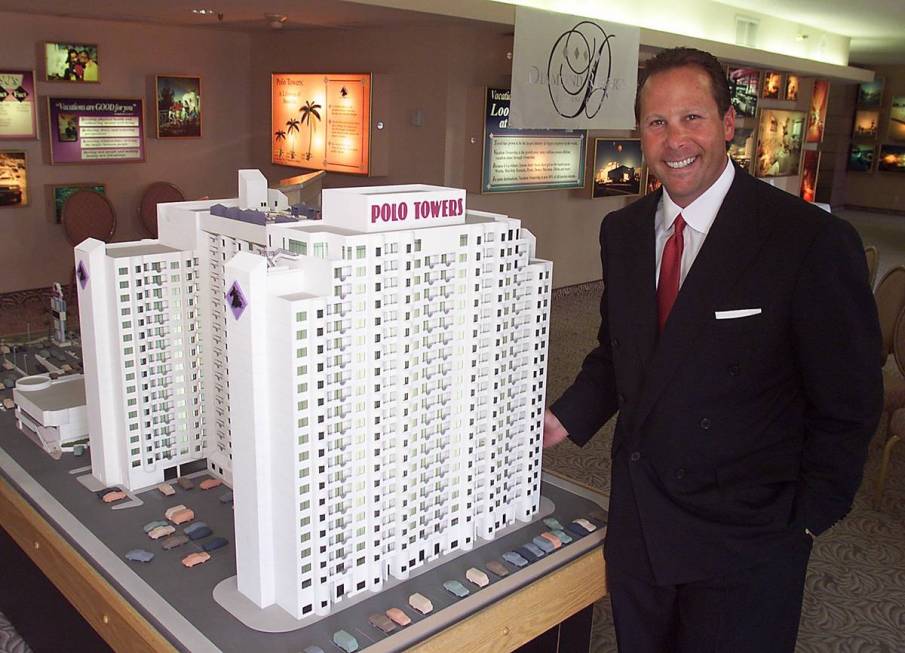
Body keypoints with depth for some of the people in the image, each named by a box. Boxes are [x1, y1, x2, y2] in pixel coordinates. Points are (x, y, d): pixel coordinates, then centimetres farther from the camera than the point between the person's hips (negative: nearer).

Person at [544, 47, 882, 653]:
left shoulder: (813, 241, -16)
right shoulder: (623, 231, 2)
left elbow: (848, 405, -10)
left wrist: (803, 524, -8)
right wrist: (567, 418, -1)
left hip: (745, 543, -5)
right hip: (637, 523, 5)